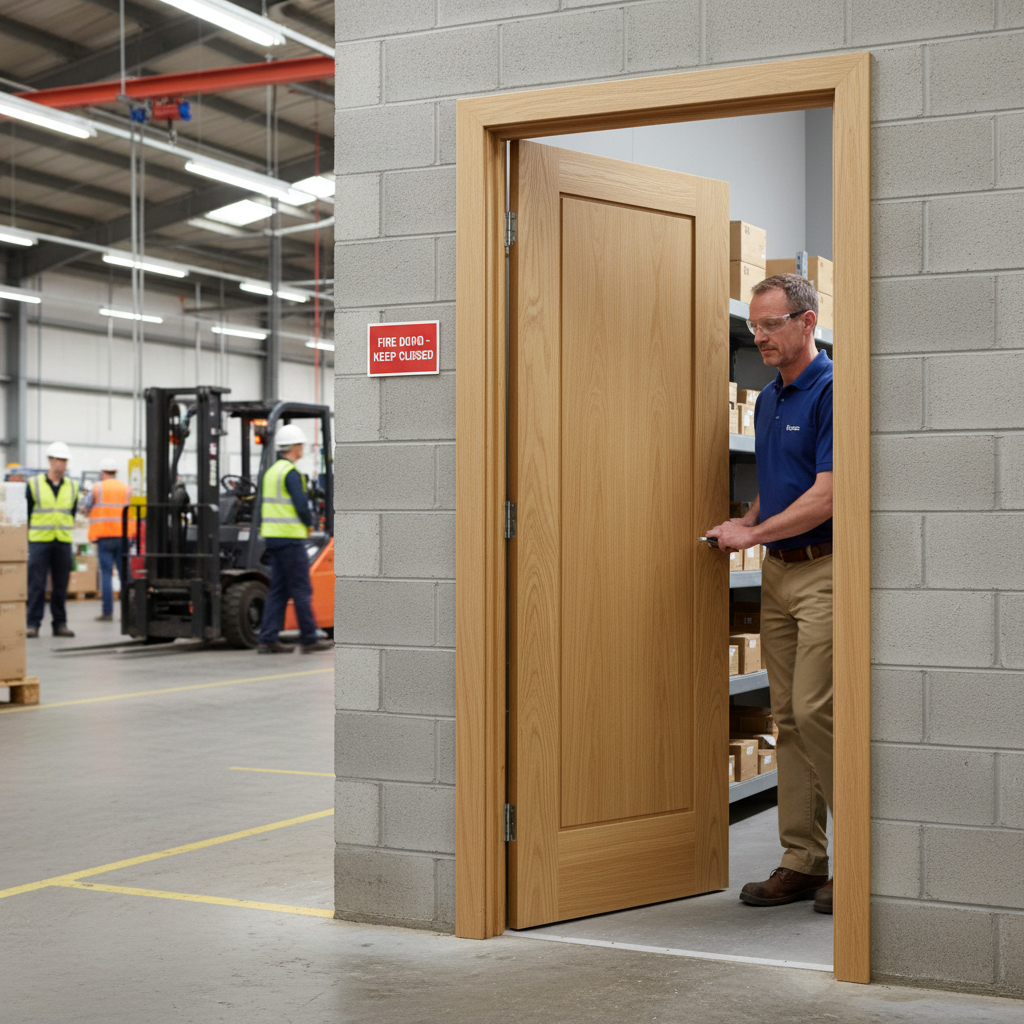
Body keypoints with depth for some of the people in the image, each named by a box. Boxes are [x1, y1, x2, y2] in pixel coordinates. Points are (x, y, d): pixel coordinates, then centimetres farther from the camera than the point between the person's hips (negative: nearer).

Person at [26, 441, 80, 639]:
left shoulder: (72, 486, 9)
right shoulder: (34, 484, 1)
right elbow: (25, 513, 5)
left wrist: (67, 531, 14)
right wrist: (27, 537, 3)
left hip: (63, 542, 3)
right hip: (39, 541, -3)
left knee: (61, 585, 5)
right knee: (36, 585, -4)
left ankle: (60, 624, 11)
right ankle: (32, 624, 1)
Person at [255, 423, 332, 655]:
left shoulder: (271, 471, 16)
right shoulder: (290, 473, -13)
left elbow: (264, 506, 18)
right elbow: (302, 505, -18)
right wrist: (309, 525, 0)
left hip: (272, 537, 9)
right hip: (290, 537, -9)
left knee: (278, 590, 9)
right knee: (301, 590, -3)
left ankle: (268, 640, 6)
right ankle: (309, 639, 2)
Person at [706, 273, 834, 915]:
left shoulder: (832, 391, -12)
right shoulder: (768, 399, 16)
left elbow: (826, 496, -18)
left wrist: (753, 533, -11)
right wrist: (745, 525, 6)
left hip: (825, 571, -9)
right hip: (779, 573, 9)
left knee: (815, 711, -12)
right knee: (789, 717, 8)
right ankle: (803, 860, 13)